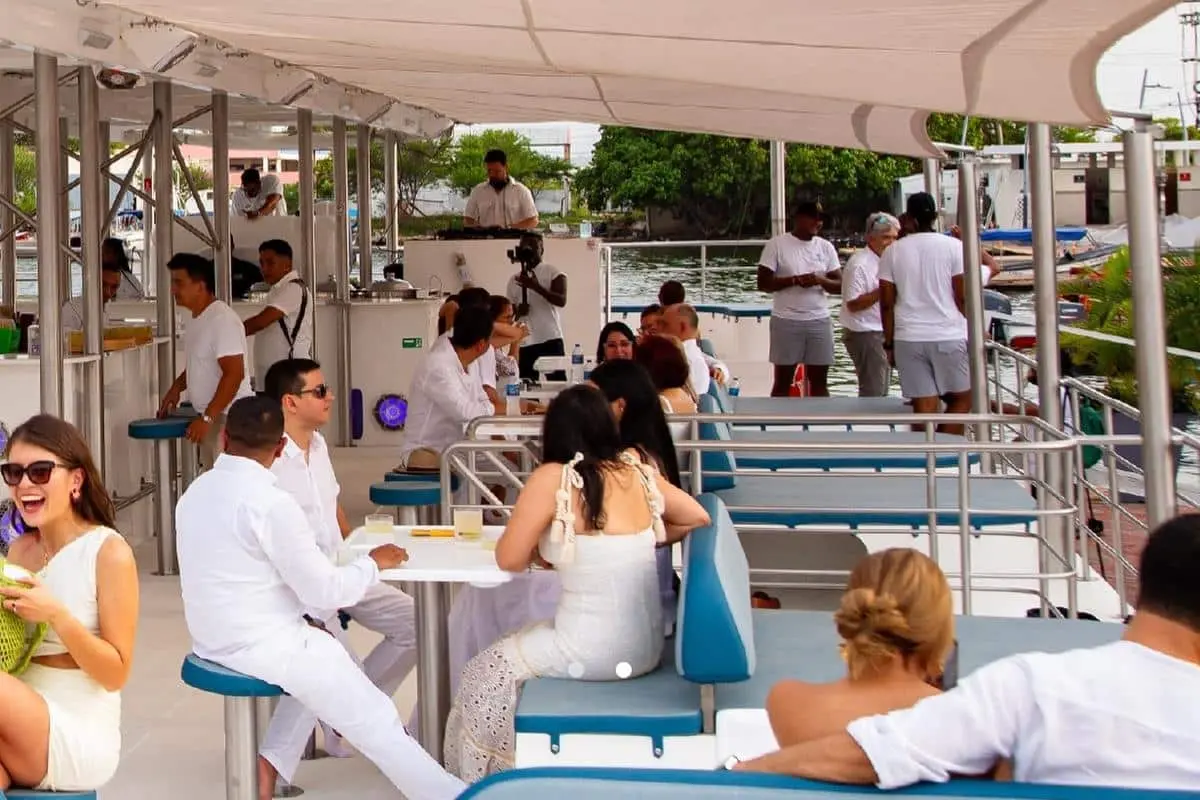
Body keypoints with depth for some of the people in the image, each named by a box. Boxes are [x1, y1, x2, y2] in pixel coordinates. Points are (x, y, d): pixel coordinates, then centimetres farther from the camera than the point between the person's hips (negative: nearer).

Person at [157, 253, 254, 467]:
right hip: (211, 417, 10)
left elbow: (234, 374, -24)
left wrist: (207, 418, -24)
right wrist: (176, 387, 11)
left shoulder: (222, 319, -18)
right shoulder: (197, 319, 12)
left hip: (229, 418, -10)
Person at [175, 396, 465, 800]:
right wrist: (373, 563, 2)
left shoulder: (195, 492, 4)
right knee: (377, 723, 0)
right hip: (262, 644, -8)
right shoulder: (271, 502, -20)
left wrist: (303, 618, 15)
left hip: (214, 639, 8)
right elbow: (323, 590, -16)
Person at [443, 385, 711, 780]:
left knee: (486, 672, 19)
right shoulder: (637, 471, 1)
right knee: (522, 648, 30)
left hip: (596, 652, -6)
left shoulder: (551, 479, -14)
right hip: (646, 645, 6)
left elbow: (509, 559, -7)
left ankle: (487, 776, 33)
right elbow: (697, 518, 12)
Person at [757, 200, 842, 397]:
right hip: (786, 321, -3)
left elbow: (839, 285, 5)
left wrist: (820, 280, -16)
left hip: (819, 321, 4)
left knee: (819, 381, 6)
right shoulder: (777, 244, -3)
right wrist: (794, 280, -19)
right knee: (783, 381, 3)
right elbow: (763, 283, -6)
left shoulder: (826, 247, 8)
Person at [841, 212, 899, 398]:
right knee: (872, 394, -9)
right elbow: (853, 304, -22)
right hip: (865, 335, -10)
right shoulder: (859, 264, -16)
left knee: (881, 392, 15)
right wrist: (882, 291, -24)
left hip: (883, 333, 10)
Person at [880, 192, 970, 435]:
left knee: (924, 406, 3)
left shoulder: (892, 252, 4)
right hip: (949, 336, -2)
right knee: (961, 398, 13)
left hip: (908, 339, 2)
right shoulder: (953, 247, -2)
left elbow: (886, 303, 4)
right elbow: (962, 297, -5)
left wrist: (889, 343, 11)